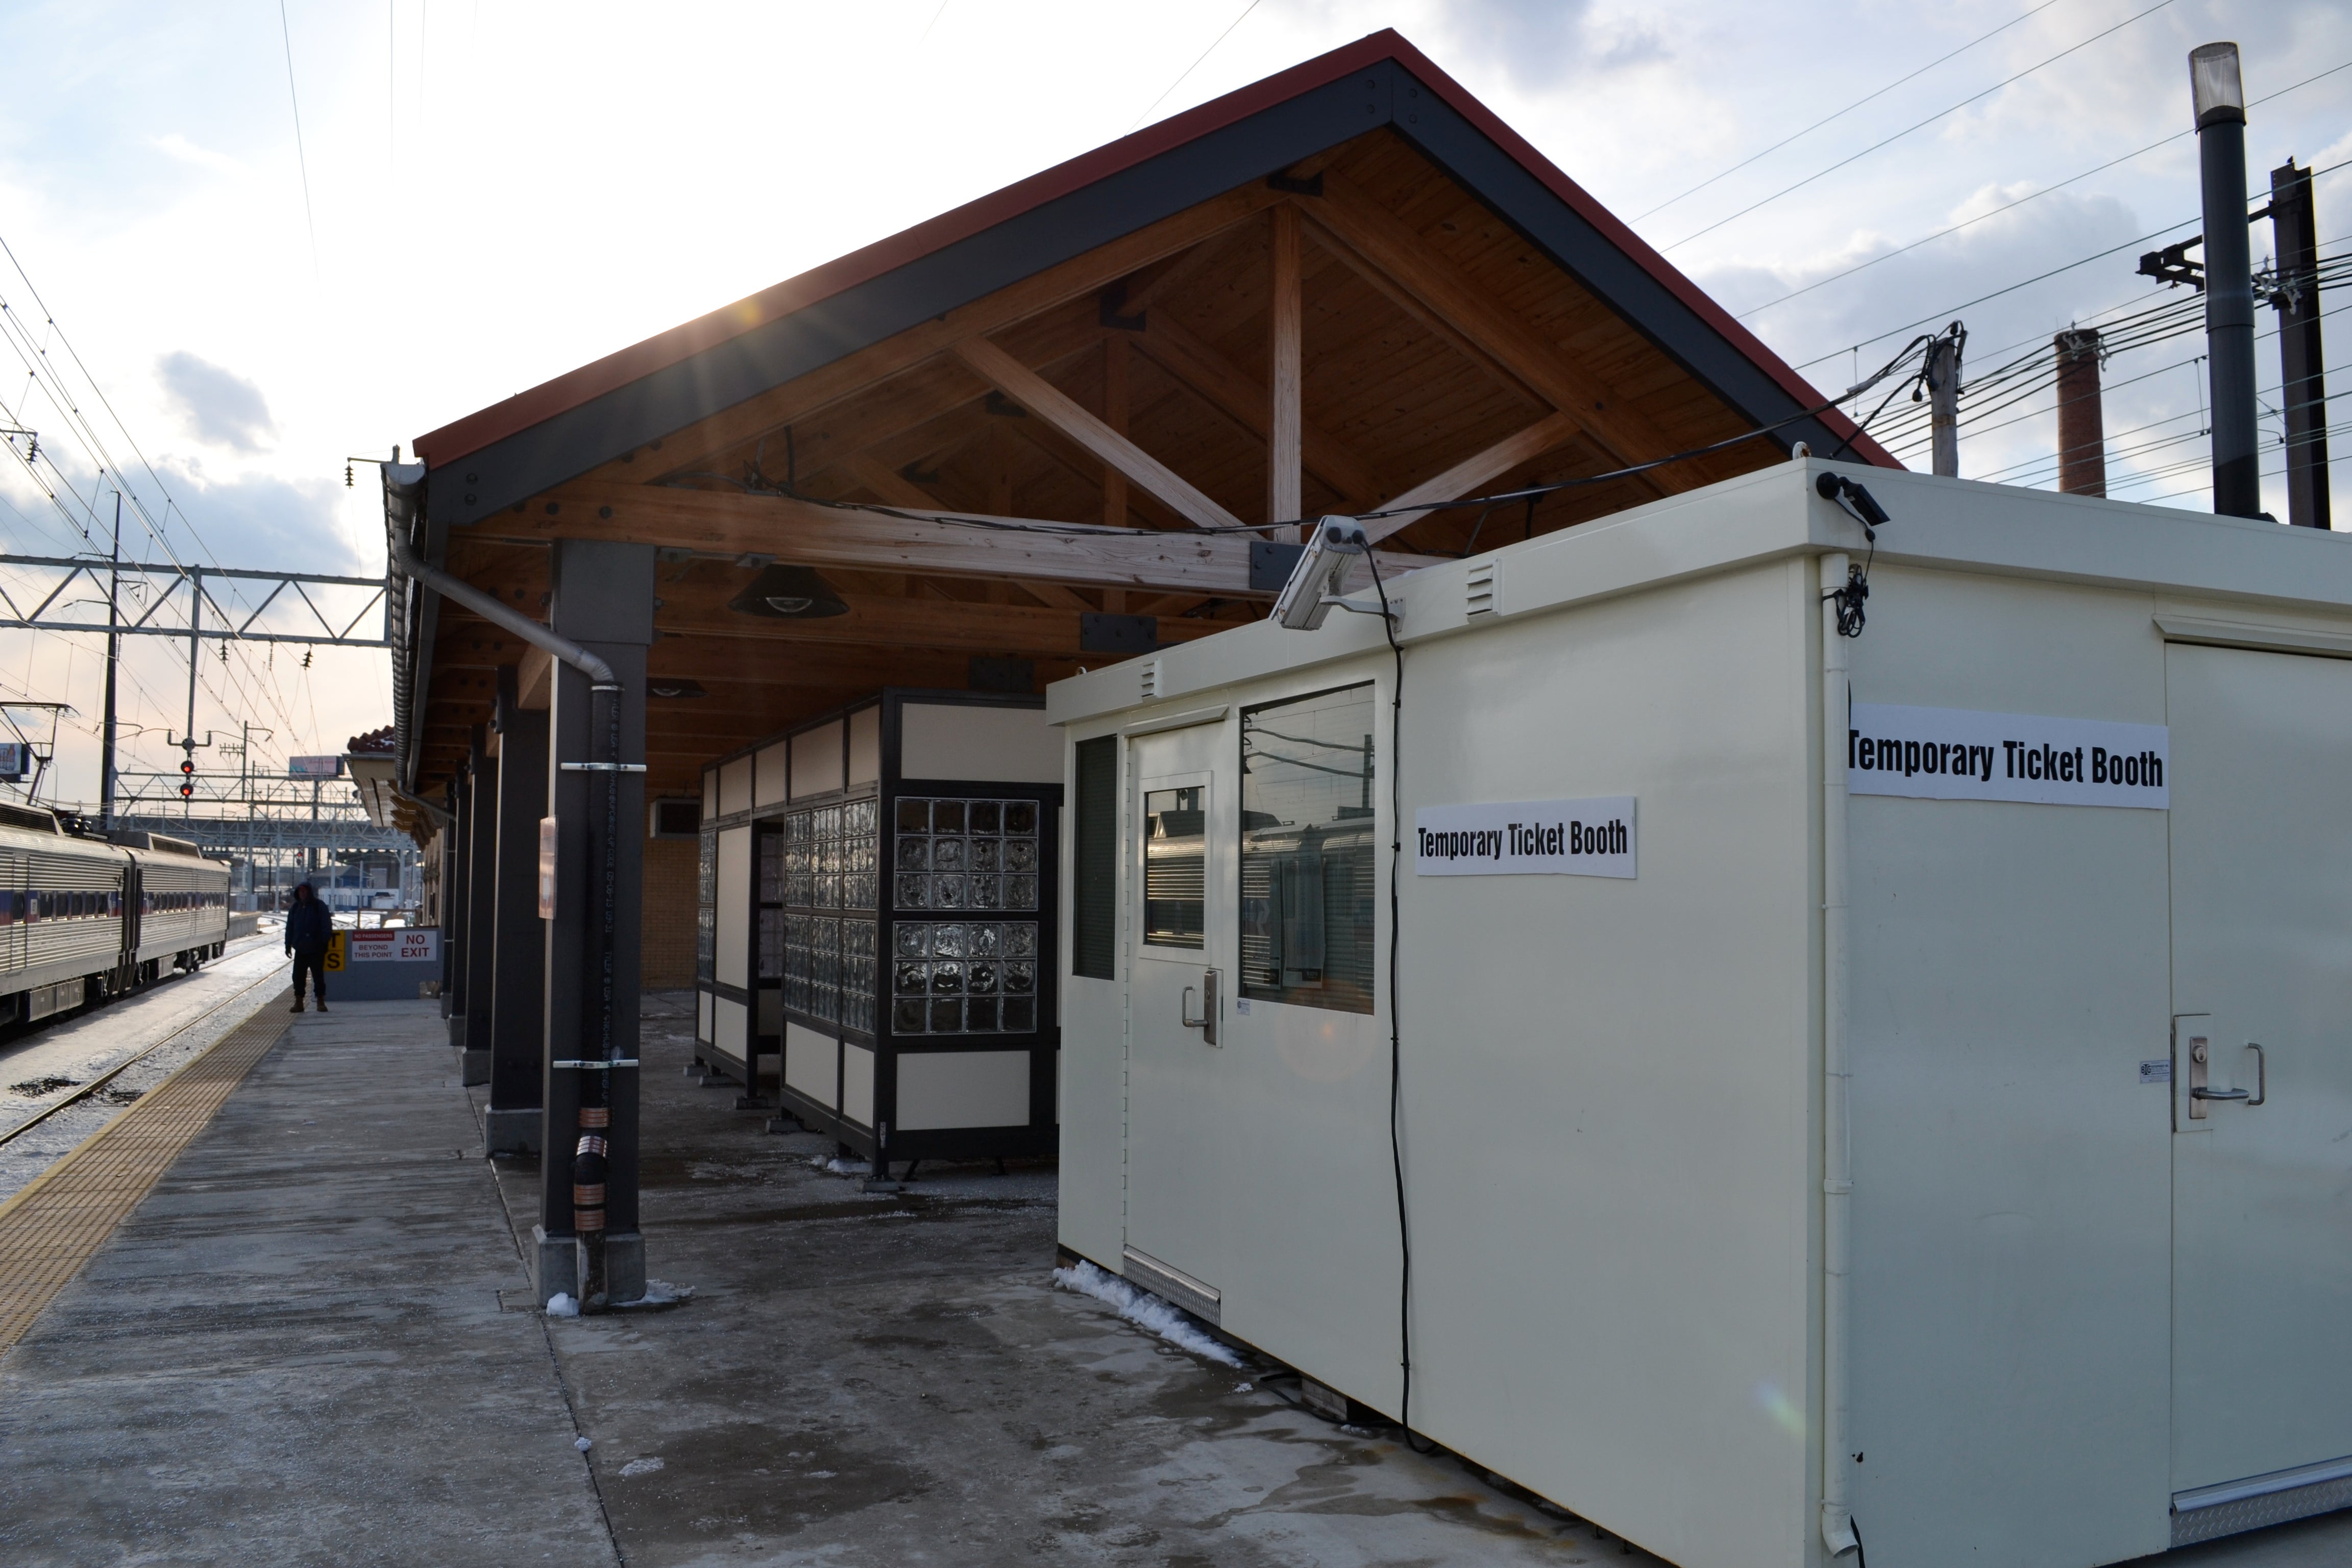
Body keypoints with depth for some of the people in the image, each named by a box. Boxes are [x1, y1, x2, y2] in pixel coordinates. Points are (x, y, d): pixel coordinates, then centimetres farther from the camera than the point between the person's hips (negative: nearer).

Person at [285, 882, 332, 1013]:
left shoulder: (319, 907, -3)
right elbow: (290, 927, 13)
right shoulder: (295, 908, 9)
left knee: (318, 975, 2)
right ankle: (298, 1002, 9)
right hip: (300, 949, 4)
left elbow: (327, 927, -4)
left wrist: (325, 943, -10)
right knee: (298, 976, 3)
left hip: (316, 949, -4)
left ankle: (321, 1002, 9)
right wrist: (288, 945, 8)